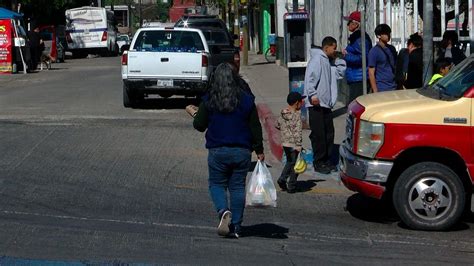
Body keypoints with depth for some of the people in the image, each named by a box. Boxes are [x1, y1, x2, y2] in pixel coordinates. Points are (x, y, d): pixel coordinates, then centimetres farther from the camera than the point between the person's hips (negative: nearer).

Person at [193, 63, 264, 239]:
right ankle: (235, 227, 8)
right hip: (242, 151, 2)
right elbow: (255, 128, 3)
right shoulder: (246, 100, -1)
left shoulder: (208, 100, -7)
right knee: (237, 186, 9)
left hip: (218, 151, -2)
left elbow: (198, 125, -2)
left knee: (216, 184, 12)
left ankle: (223, 211, -16)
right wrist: (259, 151, 12)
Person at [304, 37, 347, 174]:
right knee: (318, 134, -6)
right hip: (316, 104, -9)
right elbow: (310, 77, -21)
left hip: (327, 104, 9)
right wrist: (312, 95, -29)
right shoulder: (317, 59, -10)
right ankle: (318, 163, -1)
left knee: (329, 133, 11)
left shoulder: (329, 62, 20)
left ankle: (326, 160, 20)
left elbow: (340, 71, 25)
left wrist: (337, 59, 14)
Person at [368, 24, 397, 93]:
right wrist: (375, 91, -14)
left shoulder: (392, 49, 11)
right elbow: (371, 73, -9)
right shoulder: (374, 51, -7)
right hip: (381, 90, -6)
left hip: (393, 87, 6)